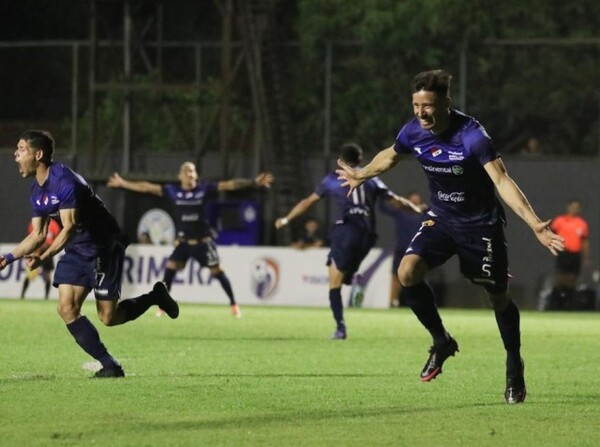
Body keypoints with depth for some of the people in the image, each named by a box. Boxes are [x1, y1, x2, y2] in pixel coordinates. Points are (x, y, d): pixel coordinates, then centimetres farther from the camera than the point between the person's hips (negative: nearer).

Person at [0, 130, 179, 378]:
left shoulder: (64, 181, -24)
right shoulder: (37, 190, 4)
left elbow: (68, 229, -30)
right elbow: (38, 234, 11)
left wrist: (43, 258, -38)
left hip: (104, 248, -8)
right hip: (76, 252, 8)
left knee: (108, 318, -4)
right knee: (66, 308, -9)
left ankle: (155, 297, 23)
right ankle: (110, 366, -4)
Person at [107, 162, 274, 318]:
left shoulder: (204, 188, -8)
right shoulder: (173, 190, -3)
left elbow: (229, 185, -12)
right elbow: (148, 187, 1)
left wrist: (254, 182, -19)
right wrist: (123, 184, 3)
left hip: (203, 241, -2)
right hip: (183, 241, 2)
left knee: (217, 271, -2)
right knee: (170, 269, -9)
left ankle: (233, 304, 13)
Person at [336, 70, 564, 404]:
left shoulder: (472, 135, -27)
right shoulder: (414, 132, -9)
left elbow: (502, 180, -33)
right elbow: (390, 155, 15)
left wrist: (534, 223, -44)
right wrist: (362, 175, 33)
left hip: (481, 225, -4)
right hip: (441, 219, 4)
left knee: (499, 298, 3)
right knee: (408, 272, -18)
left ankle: (515, 368, 26)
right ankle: (442, 342, 3)